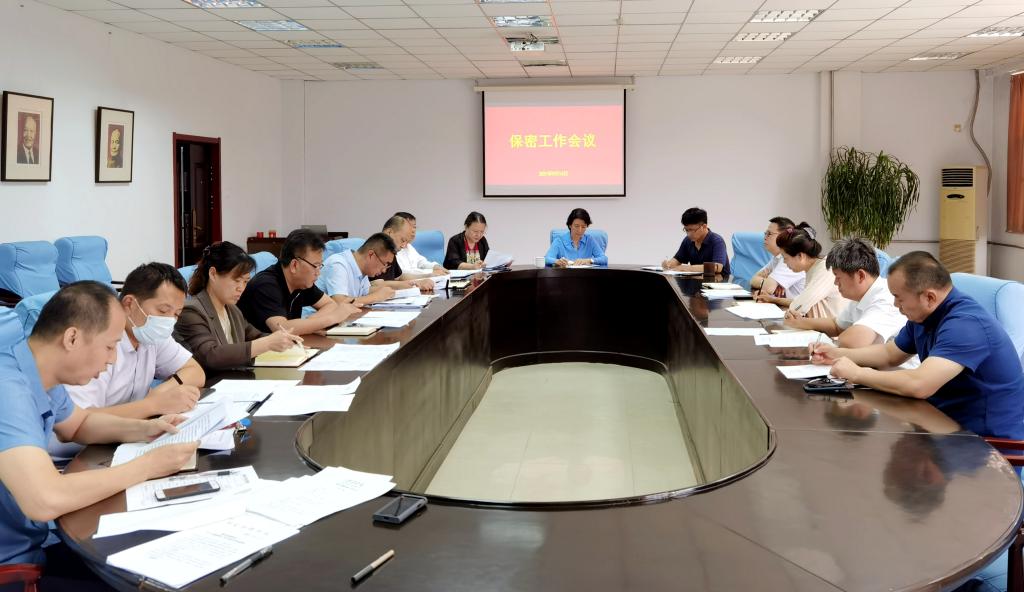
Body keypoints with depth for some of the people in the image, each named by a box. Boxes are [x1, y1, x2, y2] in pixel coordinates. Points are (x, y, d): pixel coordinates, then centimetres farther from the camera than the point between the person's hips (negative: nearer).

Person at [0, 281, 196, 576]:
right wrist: (148, 466, -24)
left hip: (32, 548, 9)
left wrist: (143, 429, 4)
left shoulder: (39, 377, 2)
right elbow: (46, 500, -38)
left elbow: (79, 424, 24)